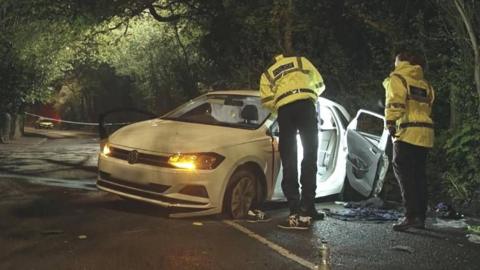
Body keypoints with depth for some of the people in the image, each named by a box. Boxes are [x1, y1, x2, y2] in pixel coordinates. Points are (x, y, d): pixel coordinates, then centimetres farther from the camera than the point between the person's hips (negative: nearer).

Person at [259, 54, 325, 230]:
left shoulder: (267, 74, 27)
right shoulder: (301, 61, 28)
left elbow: (267, 99, 8)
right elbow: (320, 84, 24)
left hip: (285, 108, 1)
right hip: (305, 103, 0)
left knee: (289, 162, 2)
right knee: (310, 157, 2)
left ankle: (296, 212, -6)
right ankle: (306, 209, -5)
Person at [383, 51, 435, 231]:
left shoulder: (397, 78, 3)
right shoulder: (425, 84, 23)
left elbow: (395, 102, -12)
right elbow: (428, 107, 18)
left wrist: (390, 122, -15)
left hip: (408, 132, -7)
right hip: (425, 134, 7)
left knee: (404, 172, -10)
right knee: (419, 174, 11)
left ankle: (412, 215, -20)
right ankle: (420, 216, 13)